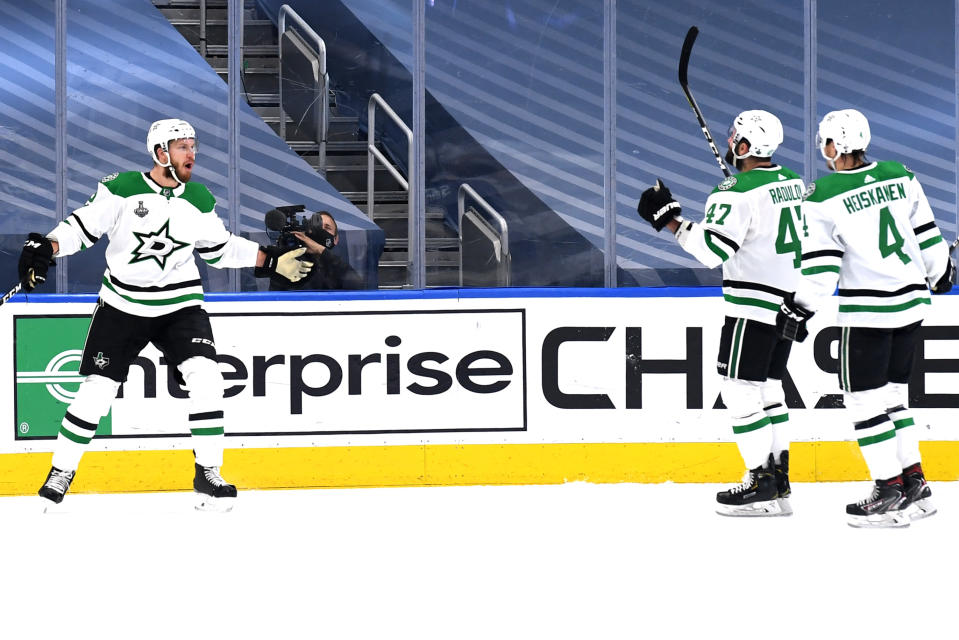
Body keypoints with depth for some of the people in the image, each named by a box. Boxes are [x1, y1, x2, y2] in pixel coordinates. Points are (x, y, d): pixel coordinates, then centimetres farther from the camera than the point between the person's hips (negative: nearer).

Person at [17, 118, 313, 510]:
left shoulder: (199, 199, 1)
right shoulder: (122, 188, -10)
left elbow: (221, 249, 14)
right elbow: (82, 226, -8)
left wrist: (273, 261, 10)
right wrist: (43, 248, -25)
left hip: (179, 305, 2)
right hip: (121, 305, -2)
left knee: (204, 378, -16)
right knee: (97, 389, -1)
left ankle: (208, 473, -5)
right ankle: (62, 471, 17)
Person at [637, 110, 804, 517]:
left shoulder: (738, 191, -17)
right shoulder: (791, 181, 10)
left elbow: (712, 249, -23)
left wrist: (669, 220, -17)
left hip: (753, 304, -9)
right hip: (788, 299, 9)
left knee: (740, 389, -4)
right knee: (767, 388, 14)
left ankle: (762, 484, -6)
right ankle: (779, 480, 12)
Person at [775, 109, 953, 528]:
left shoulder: (823, 198, -12)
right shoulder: (900, 177, 4)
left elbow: (820, 266, -13)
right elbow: (927, 235, 12)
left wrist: (799, 309, -4)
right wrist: (941, 274, 28)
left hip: (867, 311, -6)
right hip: (912, 301, 7)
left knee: (863, 398, 3)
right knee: (892, 392, 17)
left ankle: (890, 491, 1)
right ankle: (915, 486, 17)